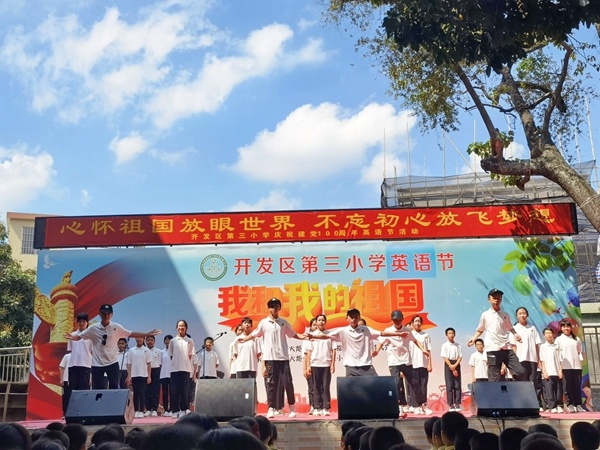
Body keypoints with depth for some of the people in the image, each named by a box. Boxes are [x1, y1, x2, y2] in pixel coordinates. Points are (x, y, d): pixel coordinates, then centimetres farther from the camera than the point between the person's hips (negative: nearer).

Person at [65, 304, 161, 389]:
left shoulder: (117, 327, -2)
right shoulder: (93, 328, -3)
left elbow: (131, 334, 3)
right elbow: (79, 336, 1)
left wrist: (147, 334, -3)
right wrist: (71, 337, -23)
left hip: (112, 362, 0)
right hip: (97, 363, 0)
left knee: (114, 387, 2)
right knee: (97, 388, 3)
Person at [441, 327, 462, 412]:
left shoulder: (457, 345, 9)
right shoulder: (445, 345, 2)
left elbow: (460, 357, 3)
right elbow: (445, 357, -5)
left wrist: (455, 365, -12)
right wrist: (451, 367, -13)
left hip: (456, 365, 2)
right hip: (448, 365, -2)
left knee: (457, 385, -1)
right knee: (449, 385, -3)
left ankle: (457, 404, 2)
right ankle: (451, 405, -1)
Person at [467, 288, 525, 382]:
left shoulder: (505, 315, 14)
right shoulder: (485, 315, 7)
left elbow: (510, 328, 24)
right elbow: (480, 330, 16)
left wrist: (515, 334, 3)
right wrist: (474, 338, -1)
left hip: (506, 349, 3)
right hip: (492, 350, -3)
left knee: (520, 372, -7)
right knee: (494, 379, -3)